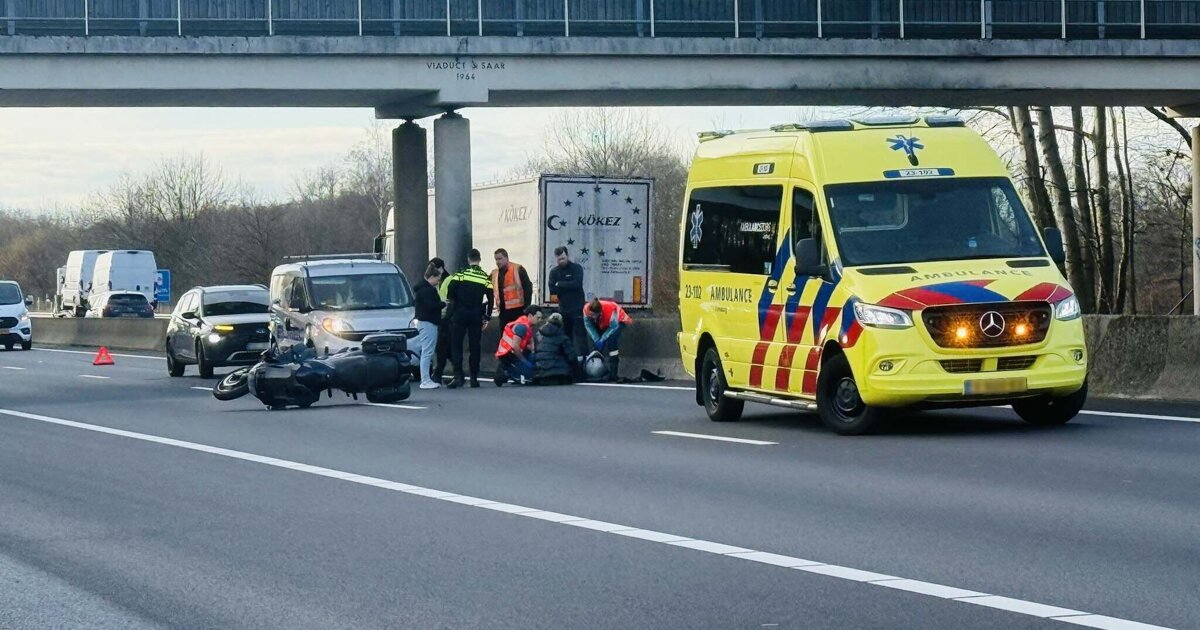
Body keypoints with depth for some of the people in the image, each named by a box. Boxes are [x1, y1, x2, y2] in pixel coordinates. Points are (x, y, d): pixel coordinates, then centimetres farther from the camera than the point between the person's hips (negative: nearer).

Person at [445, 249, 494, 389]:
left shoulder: (460, 274, -3)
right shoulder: (485, 278, 2)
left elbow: (450, 293, -11)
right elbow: (490, 299, 2)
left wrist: (453, 304, 9)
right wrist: (487, 318, 9)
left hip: (459, 314, -2)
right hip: (476, 315, 2)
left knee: (456, 345, 2)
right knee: (474, 346, 8)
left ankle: (458, 376, -11)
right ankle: (474, 377, 7)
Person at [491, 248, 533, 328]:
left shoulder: (518, 270, -6)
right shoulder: (494, 274, 10)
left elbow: (528, 288, -7)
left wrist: (527, 307, -12)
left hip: (518, 311, -5)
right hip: (504, 312, 5)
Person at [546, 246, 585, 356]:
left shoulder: (577, 268, -3)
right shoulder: (554, 272, 6)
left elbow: (577, 284, -19)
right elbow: (552, 290, -6)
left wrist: (560, 284, -11)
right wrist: (568, 286, -13)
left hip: (577, 308, -4)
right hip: (563, 309, 4)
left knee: (579, 337, -7)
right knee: (565, 337, 7)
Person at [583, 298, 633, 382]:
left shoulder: (610, 310, -41)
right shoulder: (586, 309, -29)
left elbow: (614, 327, -33)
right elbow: (588, 325, -21)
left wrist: (602, 340, -34)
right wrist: (596, 340, -30)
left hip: (619, 321, -6)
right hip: (602, 324, 6)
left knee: (611, 339, -28)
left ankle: (613, 371, -26)